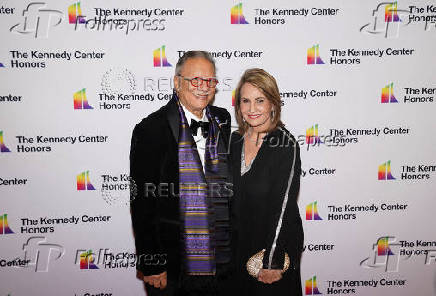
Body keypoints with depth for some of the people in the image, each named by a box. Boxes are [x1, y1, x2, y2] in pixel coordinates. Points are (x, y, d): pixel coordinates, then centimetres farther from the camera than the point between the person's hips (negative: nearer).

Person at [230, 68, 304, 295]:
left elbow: (284, 206, -20)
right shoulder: (235, 141, 0)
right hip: (239, 245, 6)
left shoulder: (285, 145, -18)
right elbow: (231, 198, 8)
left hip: (277, 244, -5)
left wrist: (273, 262, -19)